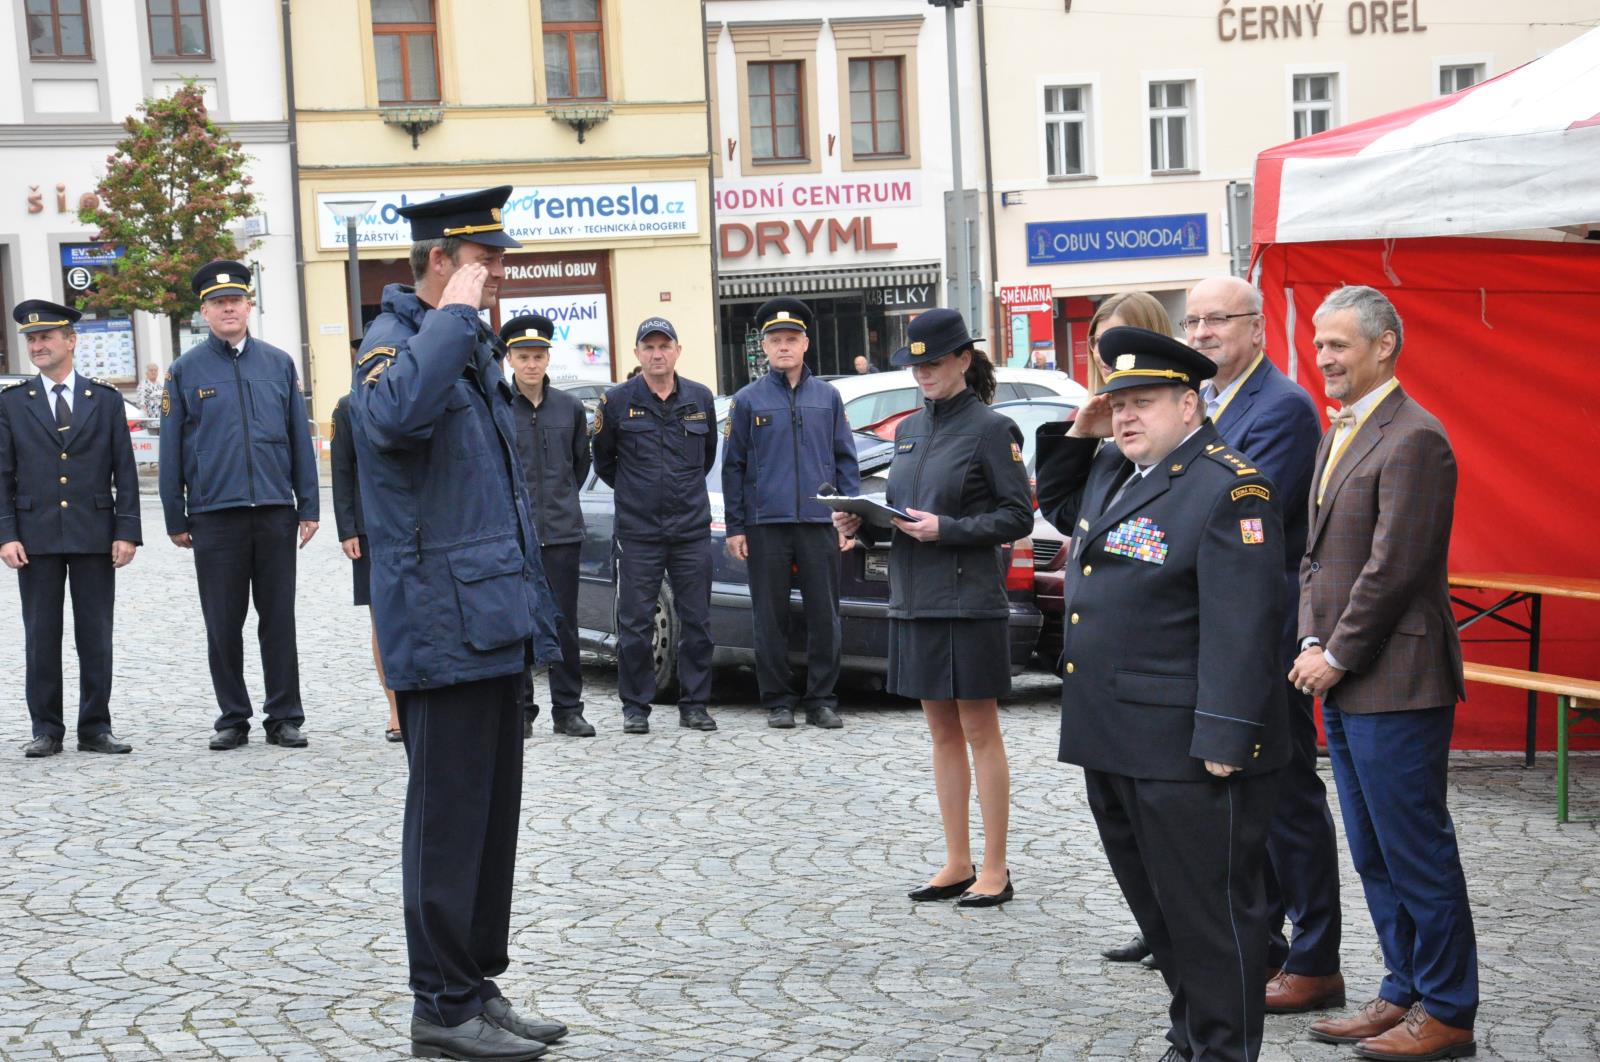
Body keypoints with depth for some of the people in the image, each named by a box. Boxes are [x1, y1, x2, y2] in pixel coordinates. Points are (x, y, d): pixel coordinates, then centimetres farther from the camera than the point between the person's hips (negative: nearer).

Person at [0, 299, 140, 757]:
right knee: (41, 636, 3)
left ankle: (96, 728, 11)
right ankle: (46, 730, 10)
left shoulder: (105, 400, 7)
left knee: (96, 637, 3)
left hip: (94, 536, 0)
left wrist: (126, 531, -3)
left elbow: (125, 472, 5)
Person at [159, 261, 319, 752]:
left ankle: (285, 718, 12)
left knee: (279, 620, 5)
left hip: (275, 513, 1)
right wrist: (175, 519, 3)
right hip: (215, 517, -1)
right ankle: (233, 719, 15)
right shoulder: (186, 371, 4)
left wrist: (309, 507, 5)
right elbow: (172, 450, 5)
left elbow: (300, 439, 9)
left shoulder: (278, 363, 8)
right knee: (223, 625, 5)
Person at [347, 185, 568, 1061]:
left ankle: (479, 986, 22)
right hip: (442, 625, -9)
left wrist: (531, 606, 23)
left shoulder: (476, 351, 19)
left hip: (494, 625, 9)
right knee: (448, 819, -3)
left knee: (493, 817, 13)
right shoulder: (394, 342, -11)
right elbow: (395, 412, -37)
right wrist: (456, 312, -26)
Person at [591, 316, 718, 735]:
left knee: (696, 621, 4)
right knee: (635, 624, 1)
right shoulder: (618, 401, -1)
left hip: (692, 528, 2)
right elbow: (602, 459, 12)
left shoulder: (700, 399, 6)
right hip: (638, 532, -2)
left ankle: (695, 704, 12)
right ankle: (635, 707, 10)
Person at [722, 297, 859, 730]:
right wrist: (734, 527, 2)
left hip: (820, 522, 1)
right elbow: (733, 466, 6)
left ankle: (822, 700, 11)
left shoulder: (828, 397, 9)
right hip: (765, 525, -1)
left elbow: (845, 459, 11)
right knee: (771, 617, 4)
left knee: (824, 615, 3)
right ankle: (778, 702, 12)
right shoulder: (748, 400, 5)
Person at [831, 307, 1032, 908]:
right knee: (942, 732, 12)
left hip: (969, 602, -7)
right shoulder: (908, 430, 13)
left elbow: (1017, 517, -10)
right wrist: (862, 523, -1)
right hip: (913, 601, 7)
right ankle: (957, 864, 19)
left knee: (980, 733, 0)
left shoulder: (990, 429, -8)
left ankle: (995, 870, 7)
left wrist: (946, 529, -19)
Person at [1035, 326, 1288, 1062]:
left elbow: (1240, 627, -19)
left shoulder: (1228, 489, -14)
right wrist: (1075, 435, 16)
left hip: (1186, 751, -9)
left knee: (1208, 910, 2)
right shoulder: (1113, 472, 13)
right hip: (1110, 739, 9)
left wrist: (1223, 738, -22)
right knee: (1154, 902, 18)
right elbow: (1056, 506, 35)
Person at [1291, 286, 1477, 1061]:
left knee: (1417, 852, -2)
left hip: (1395, 683, -10)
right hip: (1344, 685, 10)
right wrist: (1312, 643, 3)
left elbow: (1394, 567, -19)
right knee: (1374, 854, 15)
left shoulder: (1413, 439, -15)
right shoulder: (1339, 436, 16)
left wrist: (1337, 655, -13)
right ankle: (1404, 995, 26)